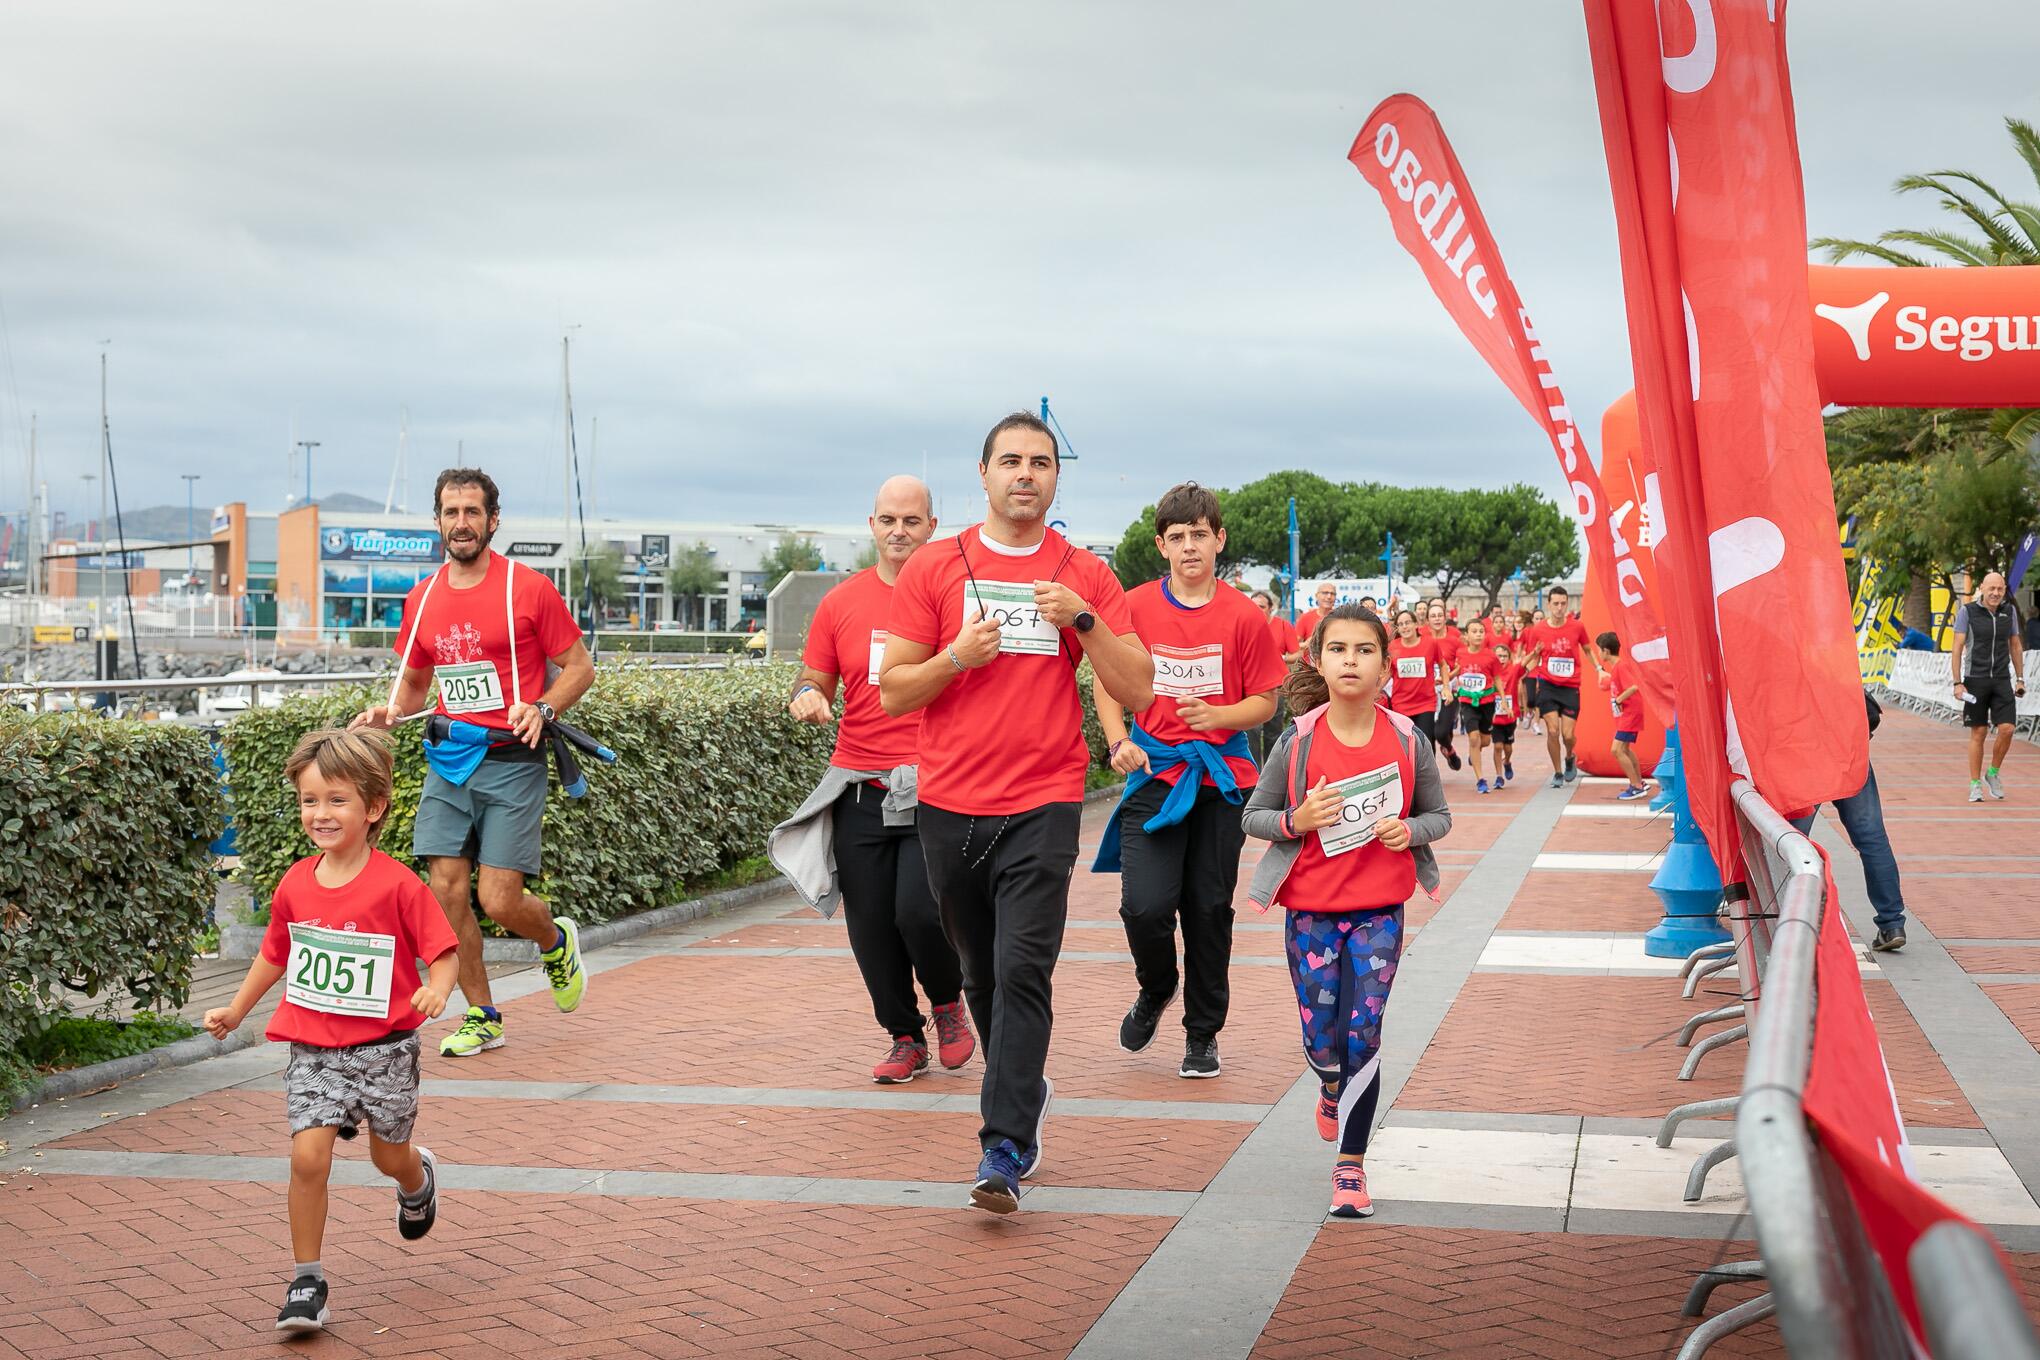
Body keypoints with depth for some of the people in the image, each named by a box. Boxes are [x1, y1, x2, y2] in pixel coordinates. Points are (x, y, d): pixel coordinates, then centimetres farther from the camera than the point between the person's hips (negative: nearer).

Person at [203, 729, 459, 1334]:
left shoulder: (397, 886, -16)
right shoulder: (295, 884, -2)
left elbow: (443, 949, -11)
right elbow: (276, 952, 16)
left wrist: (437, 989, -31)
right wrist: (235, 1011, 21)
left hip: (384, 1048, -2)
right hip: (312, 1048, 2)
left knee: (389, 1157, 15)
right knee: (308, 1155, -12)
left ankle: (419, 1179, 53)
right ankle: (306, 1281, 2)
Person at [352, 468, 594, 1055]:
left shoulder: (528, 588, -5)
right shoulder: (422, 599, 9)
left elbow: (580, 667, 0)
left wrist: (542, 707, -18)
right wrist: (387, 712, 0)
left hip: (511, 762, -5)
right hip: (447, 762, 5)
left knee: (499, 901, -9)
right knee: (446, 892, 0)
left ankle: (556, 941, 27)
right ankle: (482, 1017, 16)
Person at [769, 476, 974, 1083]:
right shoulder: (840, 603, 9)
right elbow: (813, 682, 14)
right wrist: (807, 699, -9)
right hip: (859, 791, 3)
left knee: (919, 910, -15)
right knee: (871, 926, 6)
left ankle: (949, 1001, 16)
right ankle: (904, 1037, 25)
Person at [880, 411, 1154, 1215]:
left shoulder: (1086, 576, 4)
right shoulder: (933, 570, 5)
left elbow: (1138, 691, 0)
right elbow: (892, 691, 3)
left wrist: (1082, 621, -13)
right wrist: (958, 656, -13)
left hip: (1043, 805, -2)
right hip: (950, 806, 2)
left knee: (1023, 973, -13)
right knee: (981, 974, 14)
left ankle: (1005, 1150, -12)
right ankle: (1025, 1091, 37)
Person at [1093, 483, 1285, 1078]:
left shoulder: (1242, 616, -3)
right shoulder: (1135, 606, -1)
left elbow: (1265, 701, 2)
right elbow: (1106, 683, 9)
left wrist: (1218, 715, -16)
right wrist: (1119, 741, -6)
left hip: (1221, 776, 0)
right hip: (1153, 772, 0)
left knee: (1209, 910, 6)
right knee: (1145, 905, -13)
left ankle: (1203, 1034, 23)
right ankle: (1156, 988, 21)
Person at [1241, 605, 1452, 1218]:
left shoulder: (1408, 741, -5)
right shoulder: (1298, 741, -8)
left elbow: (1438, 814, 7)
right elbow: (1253, 816, 1)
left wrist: (1409, 831, -14)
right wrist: (1297, 820, -19)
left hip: (1378, 908, 0)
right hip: (1310, 908, 0)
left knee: (1362, 1038, -4)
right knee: (1322, 1040, 7)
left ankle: (1350, 1166, 8)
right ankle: (1332, 1088, 45)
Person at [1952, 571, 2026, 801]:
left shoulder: (2009, 611, 5)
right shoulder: (1967, 612, -6)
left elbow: (2015, 647, 14)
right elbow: (1957, 649, -6)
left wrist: (2020, 679, 10)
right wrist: (1957, 683, -12)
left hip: (2002, 680, 3)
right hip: (1975, 680, -3)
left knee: (2006, 729, -10)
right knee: (1978, 733, 0)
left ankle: (1993, 773, 13)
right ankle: (1975, 786, 9)